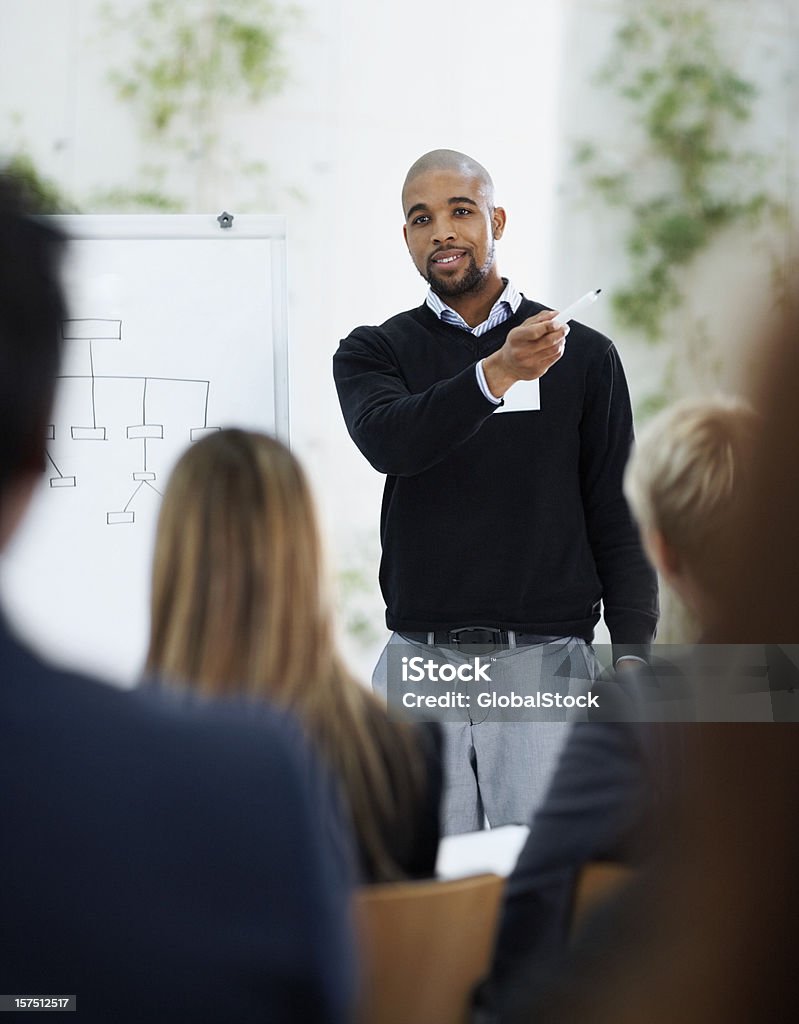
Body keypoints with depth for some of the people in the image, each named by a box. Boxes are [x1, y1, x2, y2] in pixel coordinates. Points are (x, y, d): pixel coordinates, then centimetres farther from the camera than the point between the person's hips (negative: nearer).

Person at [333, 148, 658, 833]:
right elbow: (388, 439, -13)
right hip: (420, 663, 1)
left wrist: (634, 665, -4)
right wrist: (498, 372, -27)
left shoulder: (584, 356, 8)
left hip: (546, 659, -1)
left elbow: (617, 520, 6)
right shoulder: (374, 353, 10)